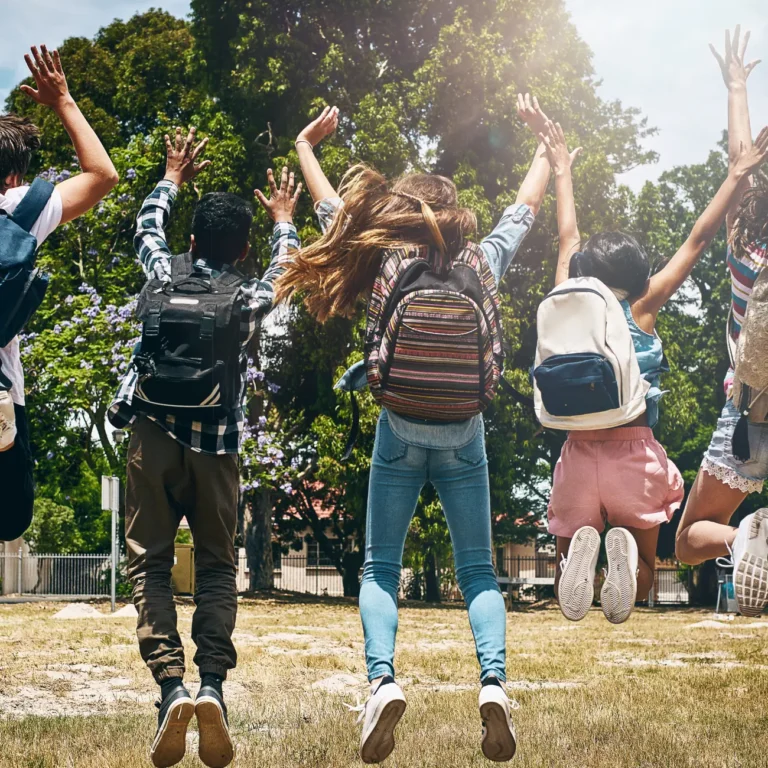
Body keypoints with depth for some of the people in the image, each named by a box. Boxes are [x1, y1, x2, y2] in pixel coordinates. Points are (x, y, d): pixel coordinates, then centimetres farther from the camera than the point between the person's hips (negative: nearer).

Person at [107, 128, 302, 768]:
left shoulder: (166, 275, 5)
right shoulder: (252, 298, 5)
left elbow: (147, 228, 26)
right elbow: (286, 267, 28)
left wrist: (172, 179, 42)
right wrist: (284, 220, 45)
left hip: (155, 433, 0)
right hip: (218, 444, 0)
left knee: (150, 560, 2)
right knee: (217, 567, 9)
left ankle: (170, 684, -17)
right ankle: (213, 685, -11)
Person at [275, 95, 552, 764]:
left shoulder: (389, 267, -5)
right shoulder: (483, 264, -2)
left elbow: (331, 208, 9)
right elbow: (528, 205, 15)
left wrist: (305, 145, 25)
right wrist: (546, 142, 31)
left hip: (401, 435, -1)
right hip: (464, 437, 1)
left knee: (381, 568, 5)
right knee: (478, 571, 7)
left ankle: (382, 679, -16)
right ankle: (494, 681, -14)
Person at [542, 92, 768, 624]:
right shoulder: (642, 310, -2)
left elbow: (568, 237, 19)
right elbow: (697, 241, 1)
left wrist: (562, 172, 32)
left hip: (579, 454, 2)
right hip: (636, 455, -2)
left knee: (567, 576, 14)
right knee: (642, 580, 13)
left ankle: (582, 546, -24)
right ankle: (624, 548, -24)